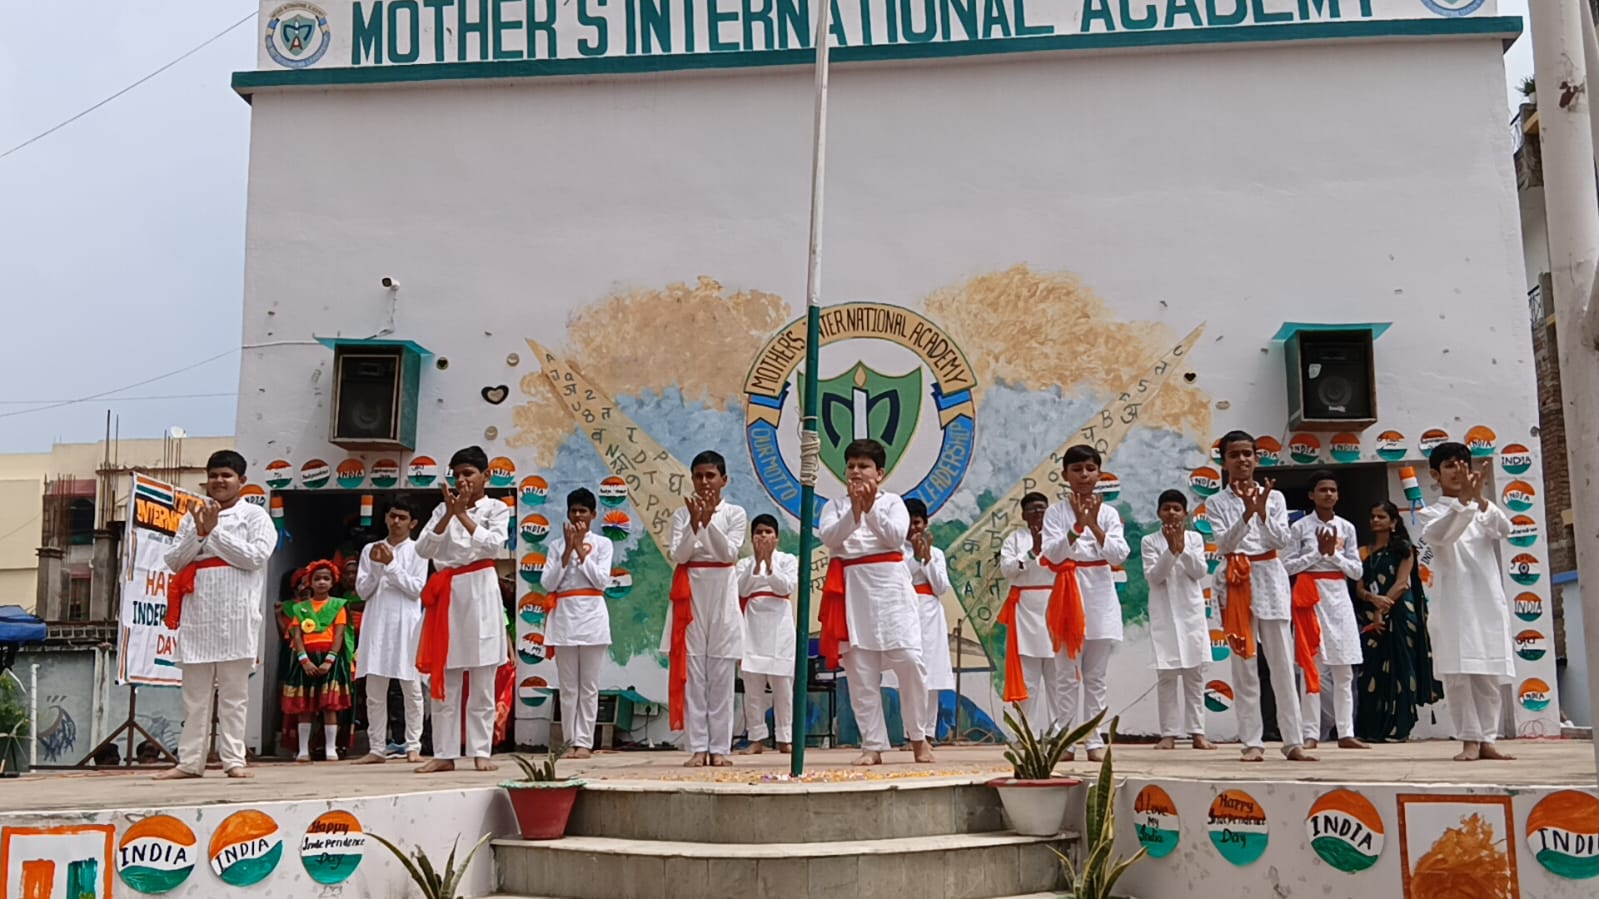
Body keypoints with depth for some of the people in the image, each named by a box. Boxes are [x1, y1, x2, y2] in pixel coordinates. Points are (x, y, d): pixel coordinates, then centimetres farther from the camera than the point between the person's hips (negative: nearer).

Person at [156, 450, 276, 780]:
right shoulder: (194, 515, 16)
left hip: (236, 613, -4)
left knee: (234, 691, -1)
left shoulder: (254, 515, 4)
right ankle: (190, 760, 11)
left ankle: (233, 759, 3)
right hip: (198, 611, 4)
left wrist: (215, 530, -10)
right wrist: (199, 533, -7)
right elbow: (174, 561, 9)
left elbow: (255, 557, -10)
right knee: (195, 693, 7)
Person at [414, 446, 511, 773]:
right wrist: (450, 513, -11)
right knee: (443, 681, 3)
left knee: (481, 682, 0)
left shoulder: (497, 508, 6)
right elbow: (423, 549, 0)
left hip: (480, 592, -3)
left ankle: (481, 752, 5)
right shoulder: (442, 510, 14)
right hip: (446, 594, 3)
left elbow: (493, 544, -12)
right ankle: (444, 754, 8)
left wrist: (463, 515, -15)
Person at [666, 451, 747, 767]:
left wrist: (709, 521, -20)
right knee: (692, 673, 0)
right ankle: (698, 747, 4)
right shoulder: (682, 514, 8)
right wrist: (695, 523, -18)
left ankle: (719, 747, 5)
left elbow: (729, 553, -8)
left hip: (722, 591, -1)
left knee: (721, 674, 0)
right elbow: (678, 555, -4)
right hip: (691, 594, 1)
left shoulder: (735, 514, 5)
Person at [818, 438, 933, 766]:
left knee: (909, 659, -8)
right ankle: (872, 745, 8)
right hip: (852, 590, 1)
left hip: (890, 585, -1)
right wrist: (854, 511, -20)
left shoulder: (893, 502, 10)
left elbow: (896, 535, -7)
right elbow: (828, 537, -6)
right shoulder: (835, 506, 13)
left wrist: (871, 508, -17)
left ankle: (919, 737, 11)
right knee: (860, 671, 1)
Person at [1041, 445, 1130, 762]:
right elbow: (1053, 554, -12)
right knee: (1069, 674, -2)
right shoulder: (1056, 512, 1)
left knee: (1096, 676, 7)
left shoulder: (1108, 513, 6)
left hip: (1100, 594, 2)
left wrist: (1094, 525, -17)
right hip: (1069, 593, -2)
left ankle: (1094, 740, 12)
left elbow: (1119, 555, -6)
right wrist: (1078, 525, -23)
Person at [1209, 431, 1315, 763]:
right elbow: (1223, 544, -10)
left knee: (1283, 665, 1)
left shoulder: (1274, 497, 7)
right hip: (1237, 584, -1)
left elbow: (1284, 542, -3)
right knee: (1245, 667, 0)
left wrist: (1263, 512, -19)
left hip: (1271, 580, 1)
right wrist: (1247, 514, -23)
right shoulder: (1217, 502, 4)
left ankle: (1294, 741, 5)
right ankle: (1252, 742, 5)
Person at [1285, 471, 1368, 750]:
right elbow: (1289, 566, -3)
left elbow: (1356, 570, 6)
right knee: (1312, 666, -3)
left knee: (1344, 670, 3)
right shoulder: (1300, 527, 0)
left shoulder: (1346, 528, 8)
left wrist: (1334, 554, -9)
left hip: (1339, 596, 3)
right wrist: (1318, 552, -11)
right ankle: (1311, 734, 1)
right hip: (1311, 596, -3)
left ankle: (1346, 733, 7)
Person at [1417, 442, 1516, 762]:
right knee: (1457, 673, -7)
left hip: (1487, 599, 3)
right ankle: (1469, 740, -2)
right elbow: (1439, 534, -17)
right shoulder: (1431, 513, 6)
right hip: (1452, 601, -3)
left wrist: (1479, 498, -22)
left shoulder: (1483, 509, 15)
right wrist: (1463, 499, -31)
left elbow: (1504, 529, -5)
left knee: (1488, 675, 4)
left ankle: (1486, 740, 10)